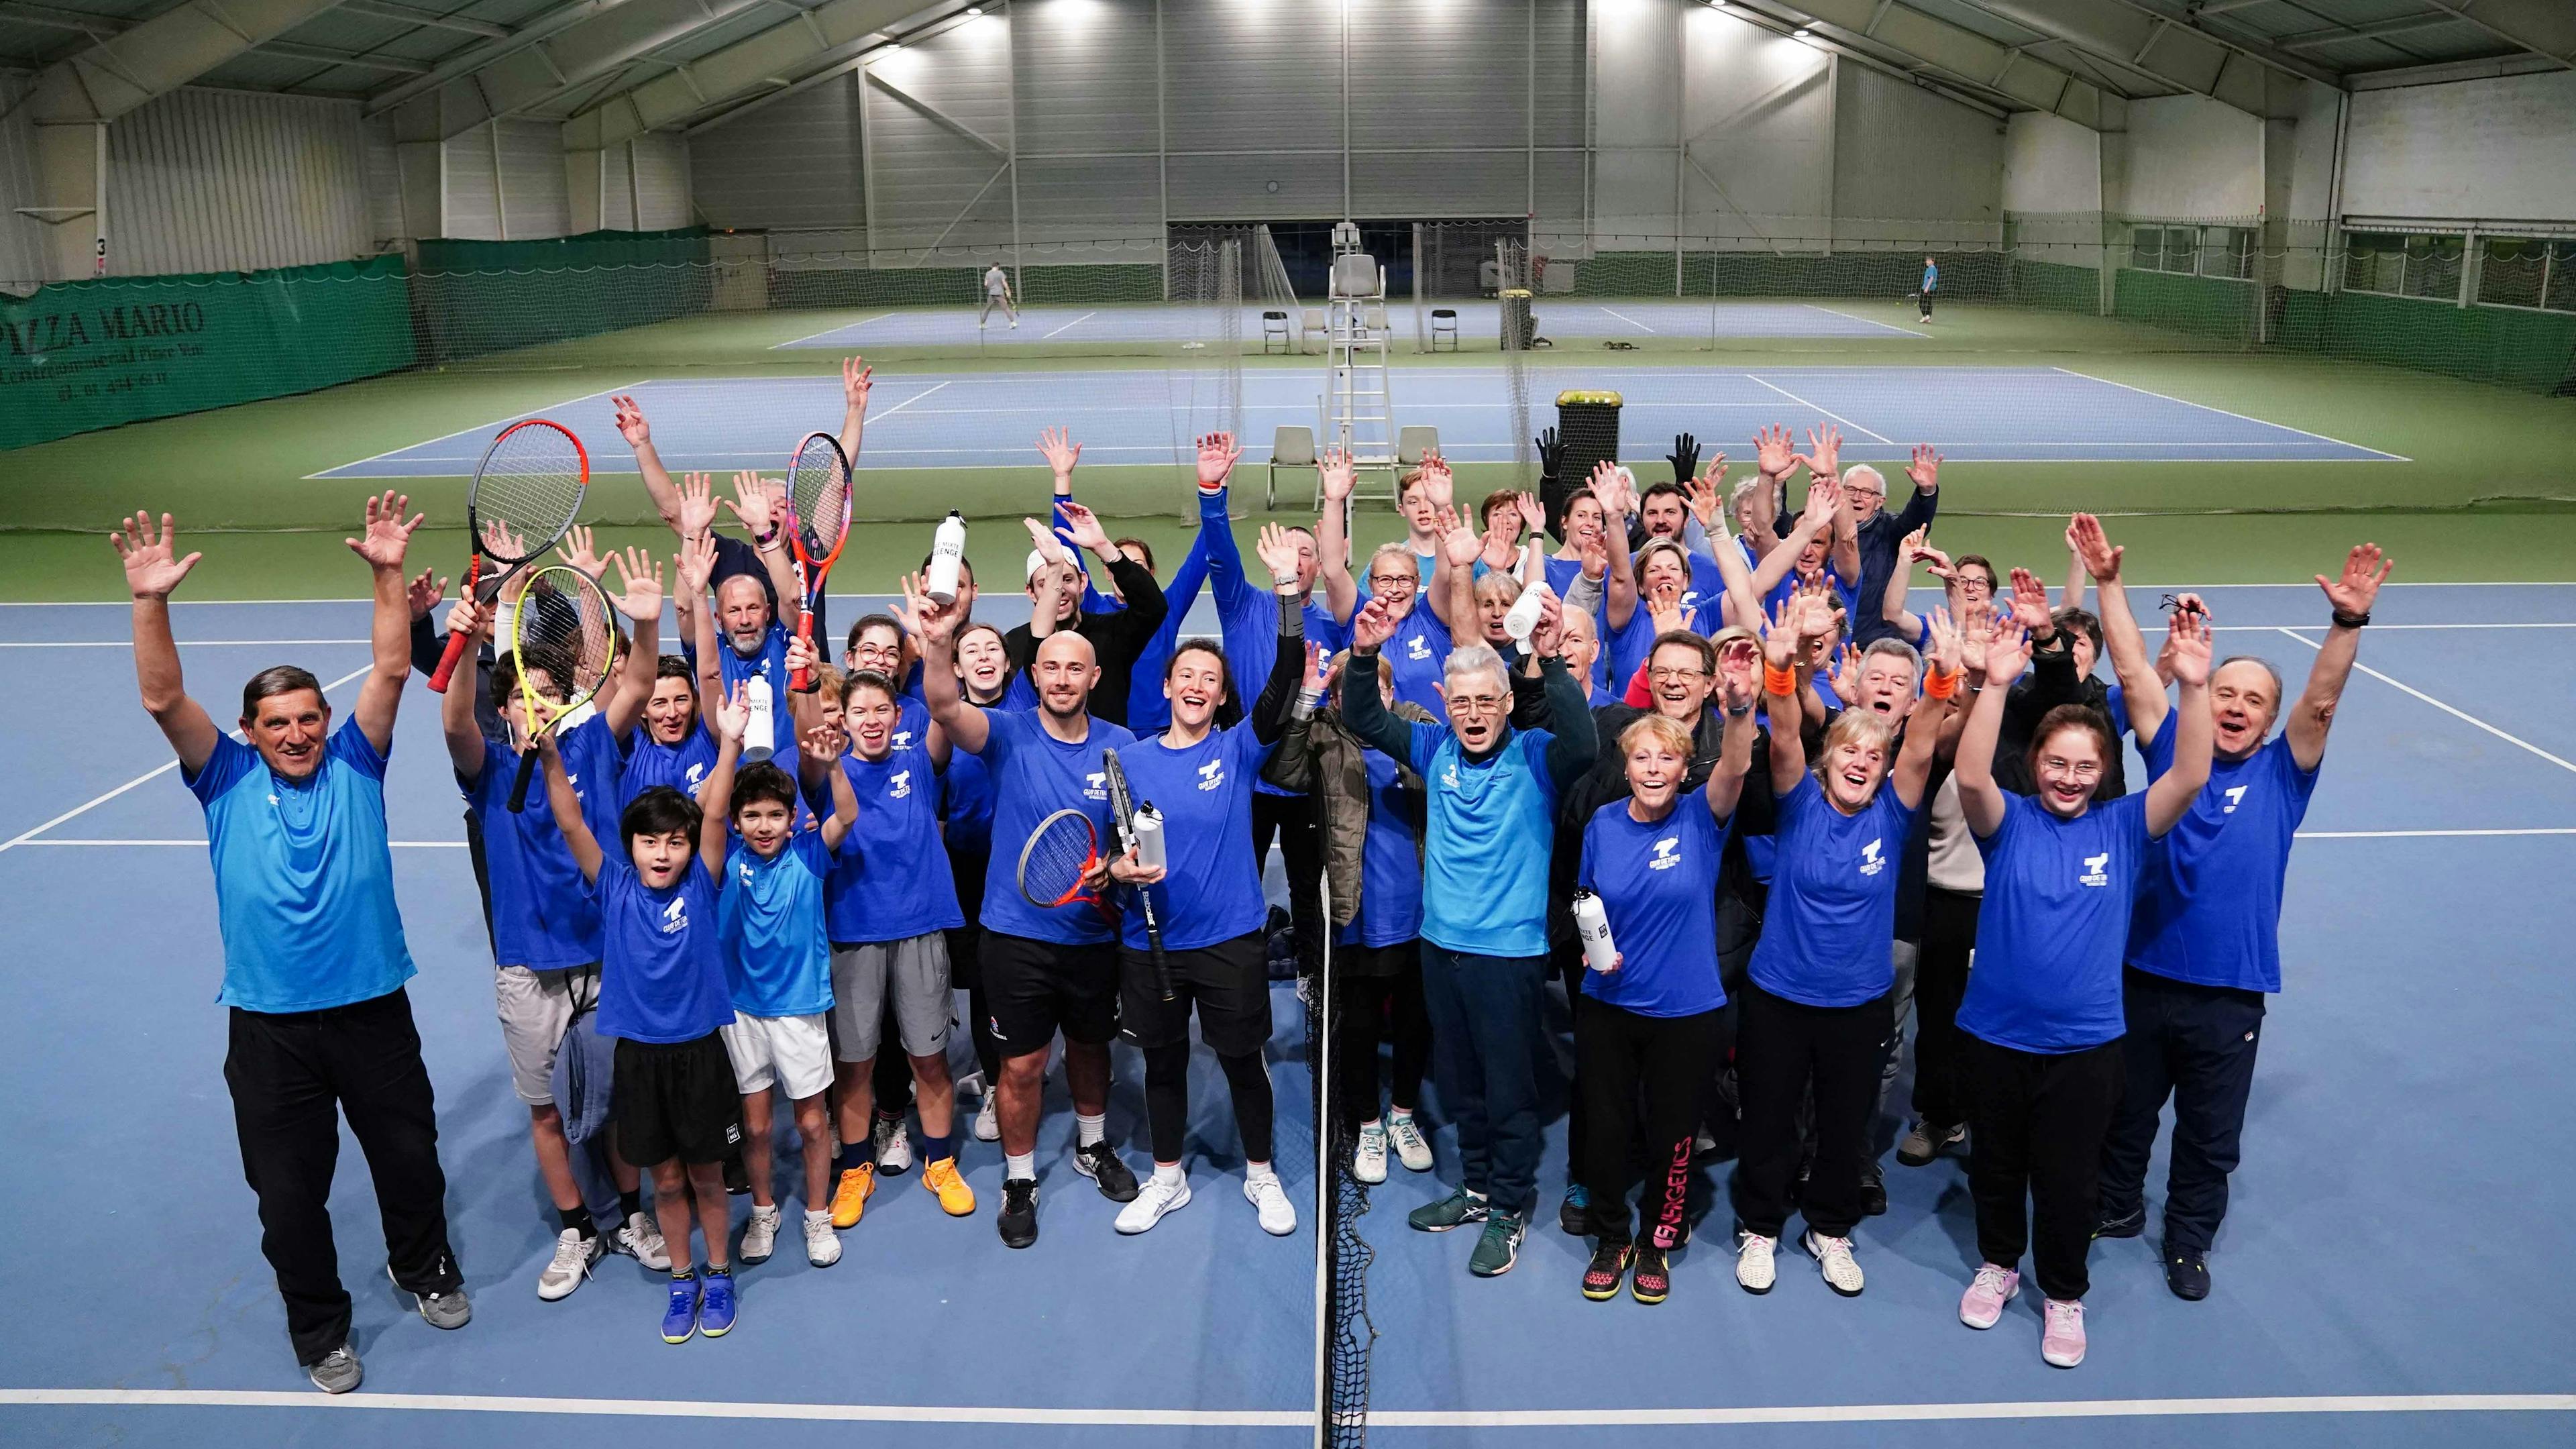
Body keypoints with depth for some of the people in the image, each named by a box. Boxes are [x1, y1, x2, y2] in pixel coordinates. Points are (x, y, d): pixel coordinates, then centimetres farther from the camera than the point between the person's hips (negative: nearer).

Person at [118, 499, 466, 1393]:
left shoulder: (354, 766, -1)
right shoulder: (227, 781, -1)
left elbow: (390, 671, -11)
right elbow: (163, 700, -13)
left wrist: (388, 575, -21)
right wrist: (151, 603, -26)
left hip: (373, 1010, 1)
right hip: (270, 1027, 0)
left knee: (409, 1158, 16)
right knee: (288, 1193, 9)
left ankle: (424, 1269, 43)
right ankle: (320, 1330, 29)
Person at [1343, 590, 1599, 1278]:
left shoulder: (1534, 757, -11)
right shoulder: (1437, 750, 3)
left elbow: (1581, 743, -31)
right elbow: (1364, 721, 3)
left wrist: (1552, 661, -41)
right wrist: (1364, 655, -15)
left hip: (1509, 949, -5)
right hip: (1441, 940, 5)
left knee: (1508, 1085, 5)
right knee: (1459, 1079, 18)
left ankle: (1509, 1207, 21)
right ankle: (1477, 1187, 34)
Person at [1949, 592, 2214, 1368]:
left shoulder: (2123, 827, -5)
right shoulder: (2008, 822, -9)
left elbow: (2189, 779, -20)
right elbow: (1971, 776, -29)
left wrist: (2194, 687, -33)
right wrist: (1995, 684, -40)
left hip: (2085, 1042, 0)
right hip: (1996, 1033, 0)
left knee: (2067, 1179, 12)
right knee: (1996, 1166, 18)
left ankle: (2064, 1294, 33)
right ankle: (1999, 1263, 42)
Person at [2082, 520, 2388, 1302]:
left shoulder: (2281, 776, -2)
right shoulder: (2173, 753, -2)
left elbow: (2320, 703, -17)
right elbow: (2133, 673, -9)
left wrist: (2347, 623, -32)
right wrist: (2107, 583, -18)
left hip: (2230, 994, 0)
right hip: (2143, 977, 1)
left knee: (2210, 1135, 14)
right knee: (2124, 1113, 18)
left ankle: (2190, 1240, 35)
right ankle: (2116, 1209, 41)